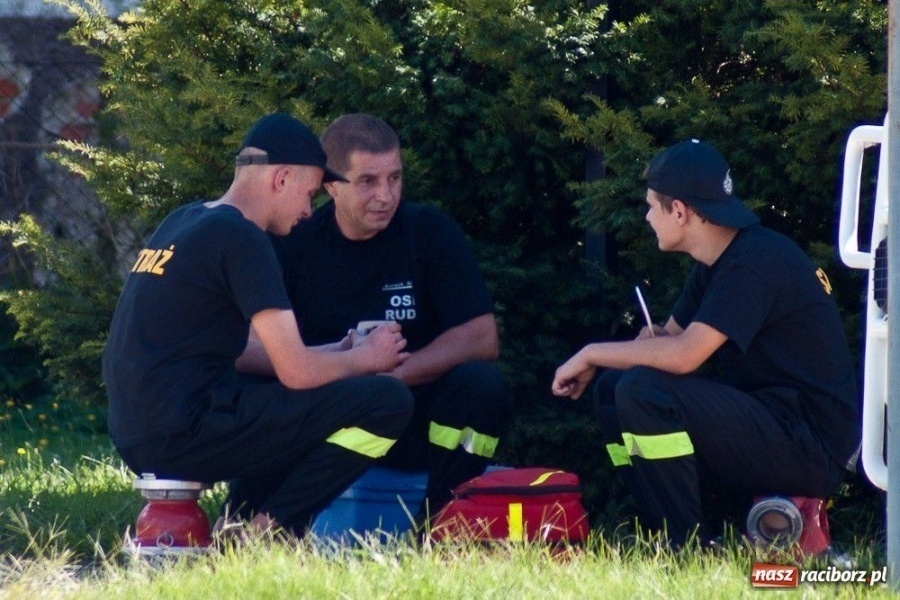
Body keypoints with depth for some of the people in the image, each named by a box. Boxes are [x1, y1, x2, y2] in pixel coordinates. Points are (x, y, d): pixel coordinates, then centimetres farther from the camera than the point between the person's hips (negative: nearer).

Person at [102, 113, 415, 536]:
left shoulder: (182, 222, 17)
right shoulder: (239, 237, -10)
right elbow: (296, 372, -12)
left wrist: (338, 351, 23)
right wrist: (367, 358, 7)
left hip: (138, 440, 10)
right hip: (185, 434, -10)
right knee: (388, 402, -10)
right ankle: (266, 529, -5)